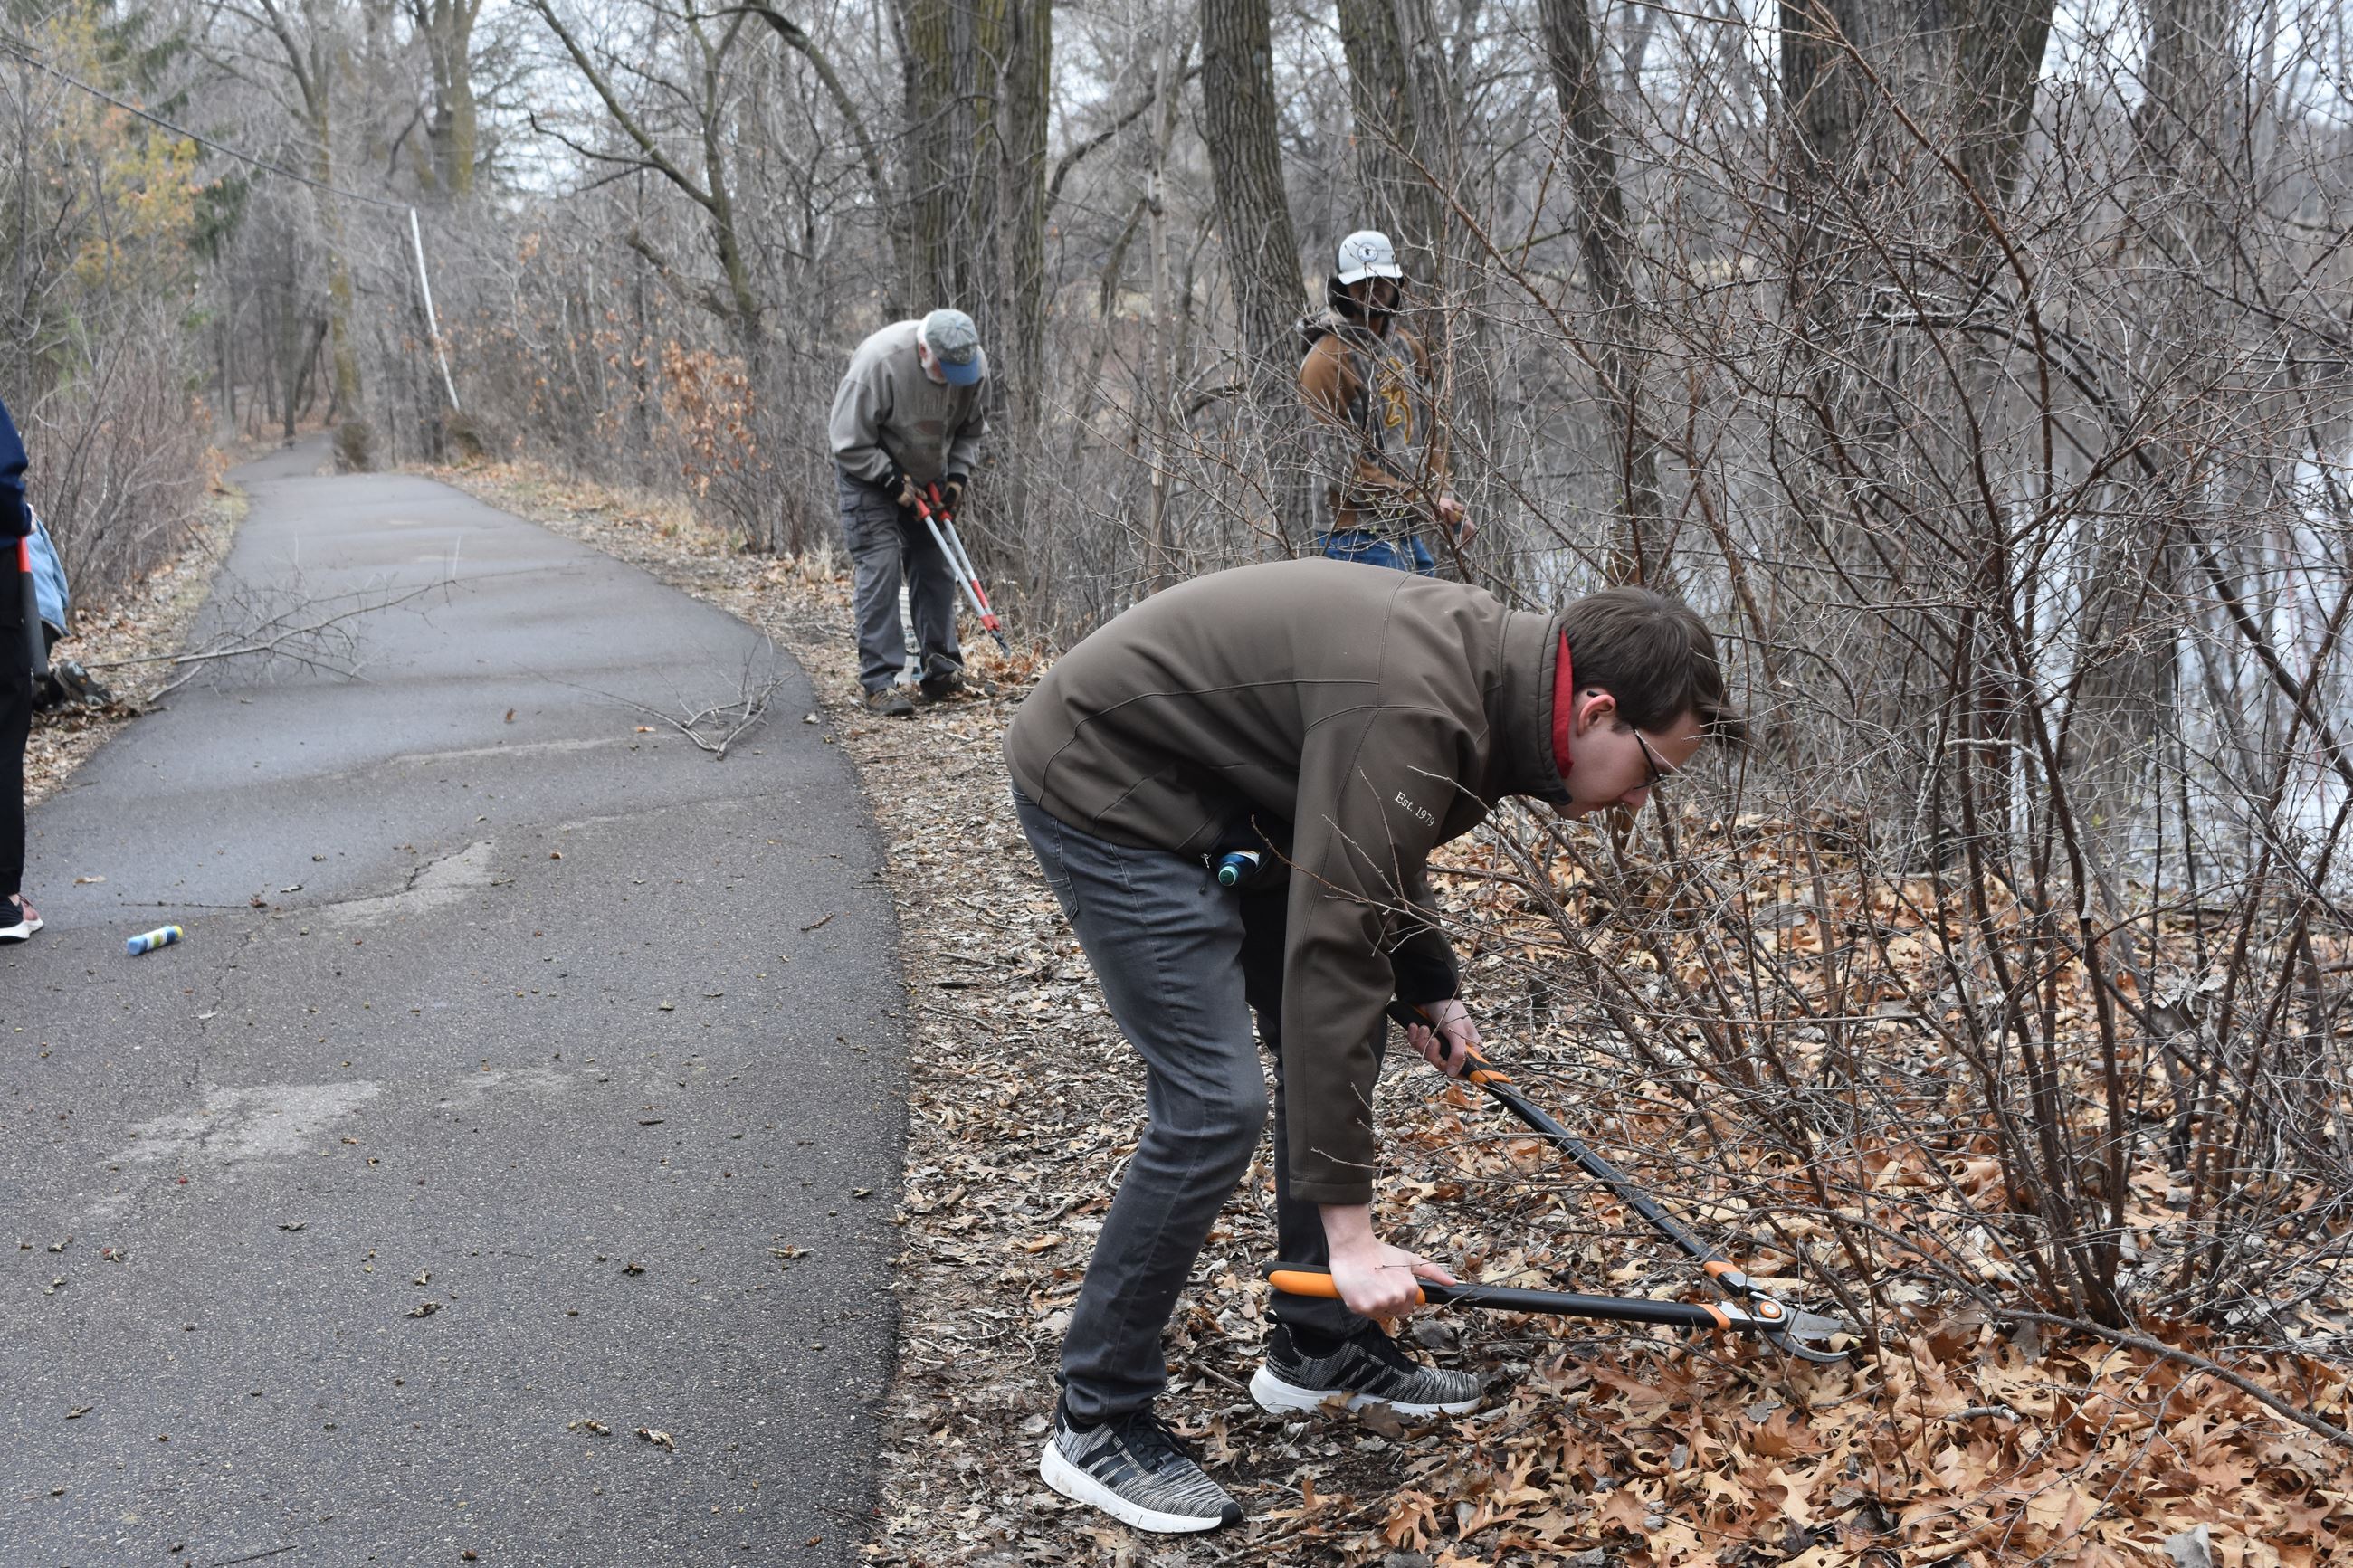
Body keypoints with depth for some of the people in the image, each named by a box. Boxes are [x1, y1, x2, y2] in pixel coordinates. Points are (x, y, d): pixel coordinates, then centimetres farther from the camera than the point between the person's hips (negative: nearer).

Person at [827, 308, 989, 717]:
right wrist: (893, 482, -24)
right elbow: (850, 444, -25)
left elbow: (971, 428, 4)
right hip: (868, 472, -6)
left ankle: (942, 671, 13)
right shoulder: (878, 362, -33)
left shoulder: (973, 363, -15)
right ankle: (880, 682, -13)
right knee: (880, 568, -14)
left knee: (936, 568, 5)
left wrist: (958, 475, -9)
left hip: (926, 478, 6)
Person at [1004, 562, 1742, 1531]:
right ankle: (1095, 1422, 1)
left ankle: (1319, 1345, 23)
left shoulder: (1486, 656, -1)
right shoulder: (1411, 714, -31)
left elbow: (1380, 848, 19)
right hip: (1104, 794, -10)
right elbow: (1328, 958, -33)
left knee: (1347, 1039, 11)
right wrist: (1350, 1231, -30)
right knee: (1215, 1102, -13)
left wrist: (1433, 989, 15)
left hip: (1221, 790, 10)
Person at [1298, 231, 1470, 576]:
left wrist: (1441, 495, 1)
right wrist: (1418, 502, -17)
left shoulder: (1408, 347, 14)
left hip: (1408, 532, 9)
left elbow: (1430, 429, 19)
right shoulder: (1328, 360, -13)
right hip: (1364, 537, -9)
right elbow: (1343, 463, -17)